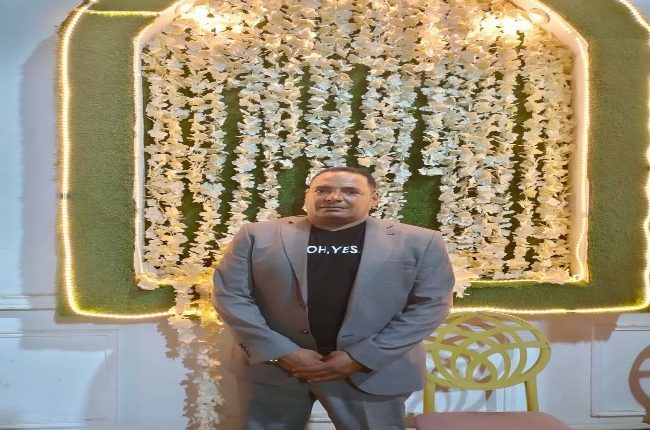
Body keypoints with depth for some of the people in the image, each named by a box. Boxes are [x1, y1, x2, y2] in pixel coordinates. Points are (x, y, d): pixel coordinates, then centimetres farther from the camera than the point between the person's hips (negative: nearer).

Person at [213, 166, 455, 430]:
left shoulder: (419, 243, -1)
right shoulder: (257, 236, 0)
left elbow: (430, 304, -5)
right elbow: (230, 295, -2)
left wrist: (360, 358, -12)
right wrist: (280, 353, -11)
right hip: (274, 365, 1)